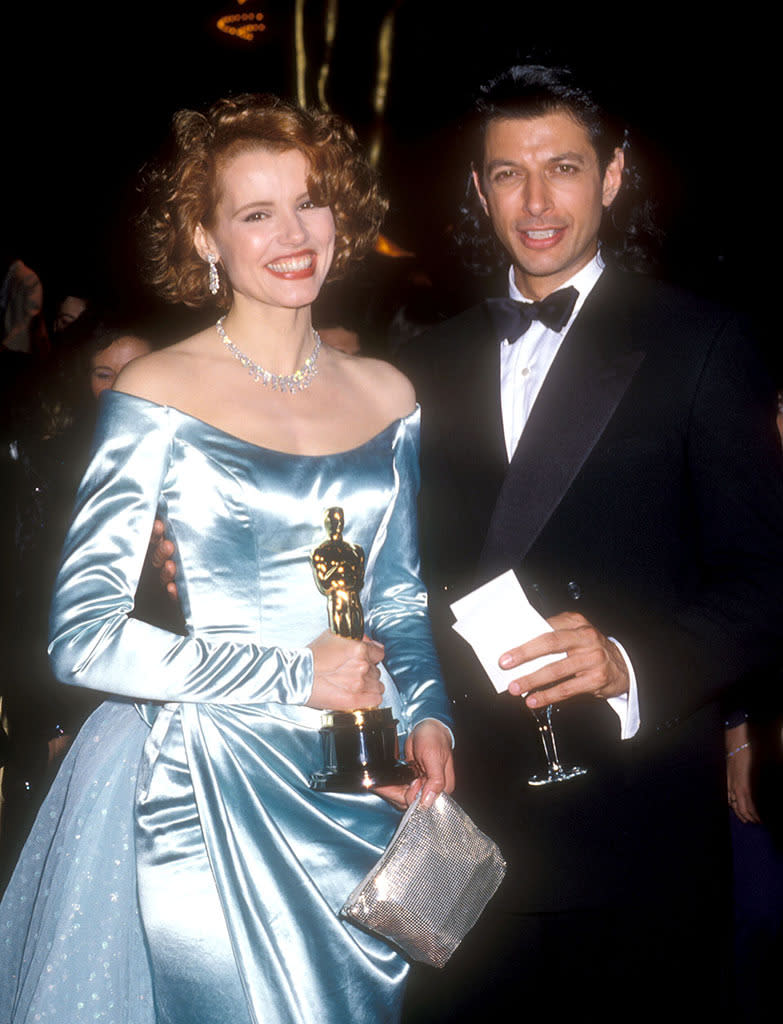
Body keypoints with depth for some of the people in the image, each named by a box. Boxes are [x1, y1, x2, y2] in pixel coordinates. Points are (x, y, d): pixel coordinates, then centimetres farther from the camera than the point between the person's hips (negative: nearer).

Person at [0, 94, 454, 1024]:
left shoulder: (386, 396, 6)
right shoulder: (157, 397, -9)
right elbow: (84, 638, -13)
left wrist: (426, 715, -3)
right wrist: (296, 675, -14)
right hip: (204, 791, -5)